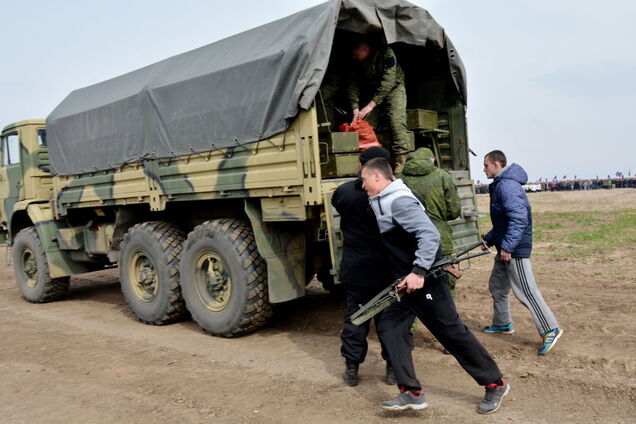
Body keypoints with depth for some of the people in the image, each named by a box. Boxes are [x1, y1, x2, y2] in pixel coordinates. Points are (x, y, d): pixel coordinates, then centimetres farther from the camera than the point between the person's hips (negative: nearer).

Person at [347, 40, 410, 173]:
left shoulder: (386, 53, -27)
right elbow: (352, 84, -10)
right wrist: (355, 109, -23)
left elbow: (388, 82, -30)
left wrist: (371, 105, -34)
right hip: (371, 90, 4)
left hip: (393, 87, -4)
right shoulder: (356, 62, -14)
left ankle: (401, 159, -25)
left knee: (397, 120, -22)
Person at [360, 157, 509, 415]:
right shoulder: (384, 201, 12)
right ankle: (412, 393, 6)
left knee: (452, 331, 1)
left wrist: (418, 272, -31)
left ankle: (495, 385, 19)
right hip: (407, 281, 10)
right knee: (388, 326, 4)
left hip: (425, 279, -10)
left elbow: (429, 234, -27)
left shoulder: (398, 201, -19)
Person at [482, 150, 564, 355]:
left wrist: (507, 246, -25)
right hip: (506, 248, 11)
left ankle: (550, 330, 1)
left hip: (515, 249, -11)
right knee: (497, 286, 19)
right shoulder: (499, 184, 14)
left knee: (526, 291, -7)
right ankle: (502, 323, 33)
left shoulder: (506, 186, -19)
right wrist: (489, 239, 19)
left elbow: (519, 219, -27)